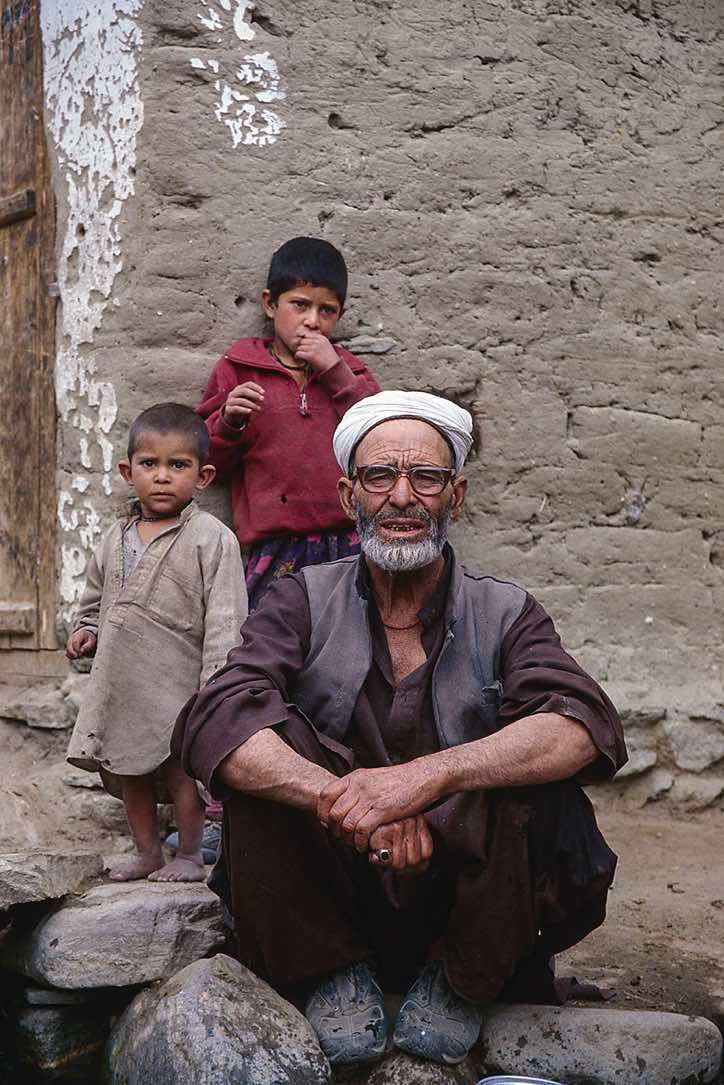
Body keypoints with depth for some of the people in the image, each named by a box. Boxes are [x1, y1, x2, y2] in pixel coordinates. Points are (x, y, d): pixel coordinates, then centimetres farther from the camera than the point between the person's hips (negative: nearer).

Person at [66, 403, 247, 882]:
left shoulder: (211, 538, -10)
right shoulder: (116, 538, 8)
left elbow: (224, 618, -14)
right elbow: (96, 597, 24)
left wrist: (214, 686, -19)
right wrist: (87, 630, 4)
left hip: (178, 683, -6)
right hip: (122, 682, 7)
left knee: (182, 766, 2)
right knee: (128, 766, 14)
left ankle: (189, 856, 19)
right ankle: (147, 852, 30)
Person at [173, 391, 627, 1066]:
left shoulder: (504, 615, 1)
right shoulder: (304, 602, 1)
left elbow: (587, 727, -20)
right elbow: (213, 724, -17)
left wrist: (433, 772, -37)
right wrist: (339, 796, -35)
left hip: (465, 900, 0)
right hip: (325, 898, 0)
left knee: (539, 787, -27)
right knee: (258, 753, -23)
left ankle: (460, 980, -2)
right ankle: (335, 974, -4)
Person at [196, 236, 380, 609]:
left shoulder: (348, 370, 17)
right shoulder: (239, 368, 12)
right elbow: (206, 462, 13)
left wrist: (336, 372, -3)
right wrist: (228, 422, -9)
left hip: (351, 546, 2)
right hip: (277, 553, -1)